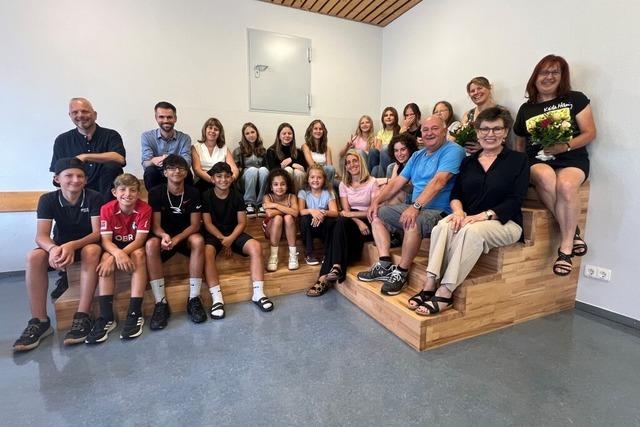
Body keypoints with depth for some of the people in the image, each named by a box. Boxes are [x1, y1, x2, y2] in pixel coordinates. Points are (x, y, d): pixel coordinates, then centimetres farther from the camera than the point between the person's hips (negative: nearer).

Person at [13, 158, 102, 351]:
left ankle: (83, 316, -35)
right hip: (59, 246, 3)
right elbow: (41, 236, -16)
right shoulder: (48, 200, -7)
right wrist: (53, 249, -40)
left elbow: (97, 232, -20)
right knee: (34, 257, -27)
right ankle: (40, 321, -20)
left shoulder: (94, 198, -14)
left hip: (87, 245, -3)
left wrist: (72, 246, -39)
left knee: (92, 251, -37)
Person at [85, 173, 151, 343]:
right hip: (115, 247, 2)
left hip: (135, 247, -2)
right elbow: (106, 240, -17)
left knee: (139, 254, -34)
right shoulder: (107, 209, -12)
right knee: (106, 257, -30)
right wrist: (118, 254, -38)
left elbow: (139, 240, -20)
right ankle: (106, 317, -28)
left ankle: (135, 313, -31)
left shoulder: (144, 209, -17)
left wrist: (123, 253, -35)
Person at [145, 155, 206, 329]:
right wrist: (164, 235, -34)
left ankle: (194, 299, -28)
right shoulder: (156, 192, -6)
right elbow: (155, 224, -10)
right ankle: (161, 302, -27)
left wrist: (177, 238, -26)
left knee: (198, 240, -34)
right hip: (163, 236, 1)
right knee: (150, 245, -33)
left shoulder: (193, 193, -5)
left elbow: (195, 225, -9)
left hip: (186, 236, 0)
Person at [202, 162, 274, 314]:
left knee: (256, 246, -25)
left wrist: (231, 239, -18)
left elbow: (242, 222, -2)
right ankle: (217, 299, -34)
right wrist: (222, 238, -19)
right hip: (213, 234, -2)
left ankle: (258, 294, -24)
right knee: (207, 252, -35)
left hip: (234, 233, 2)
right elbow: (208, 223, -6)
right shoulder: (206, 196, -4)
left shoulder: (237, 196, 1)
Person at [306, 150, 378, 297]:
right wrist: (359, 222, -18)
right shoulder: (344, 184, 10)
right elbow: (346, 211, 1)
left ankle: (326, 276, -34)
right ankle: (335, 268, -34)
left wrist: (352, 214, -13)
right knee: (341, 223, -32)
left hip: (368, 223, -3)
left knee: (342, 223, -31)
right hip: (351, 223, 3)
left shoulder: (372, 182, 0)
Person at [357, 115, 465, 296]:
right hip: (415, 207, 9)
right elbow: (397, 182, 12)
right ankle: (385, 266, -5)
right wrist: (377, 201, -1)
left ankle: (401, 272, -17)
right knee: (377, 213, 3)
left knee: (413, 222, -38)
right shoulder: (417, 156, 16)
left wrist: (416, 207, -36)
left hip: (440, 212, -8)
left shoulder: (453, 151, -9)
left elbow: (438, 182, -25)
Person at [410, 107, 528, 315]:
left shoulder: (518, 160, 5)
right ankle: (430, 284, -33)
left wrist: (484, 215, -20)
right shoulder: (468, 161, 16)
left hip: (504, 222, -3)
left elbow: (515, 200, -6)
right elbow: (456, 193, 9)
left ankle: (445, 293, -34)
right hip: (468, 218, 3)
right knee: (442, 226, -30)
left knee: (472, 231, -36)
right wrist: (458, 210, -13)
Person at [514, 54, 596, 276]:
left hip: (572, 159, -1)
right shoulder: (526, 108, 17)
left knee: (565, 184, -36)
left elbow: (590, 133, 5)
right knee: (545, 178, -36)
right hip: (537, 160, 1)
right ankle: (572, 232, -19)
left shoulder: (575, 99, 10)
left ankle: (565, 247, -21)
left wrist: (566, 146, -14)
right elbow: (520, 143, 23)